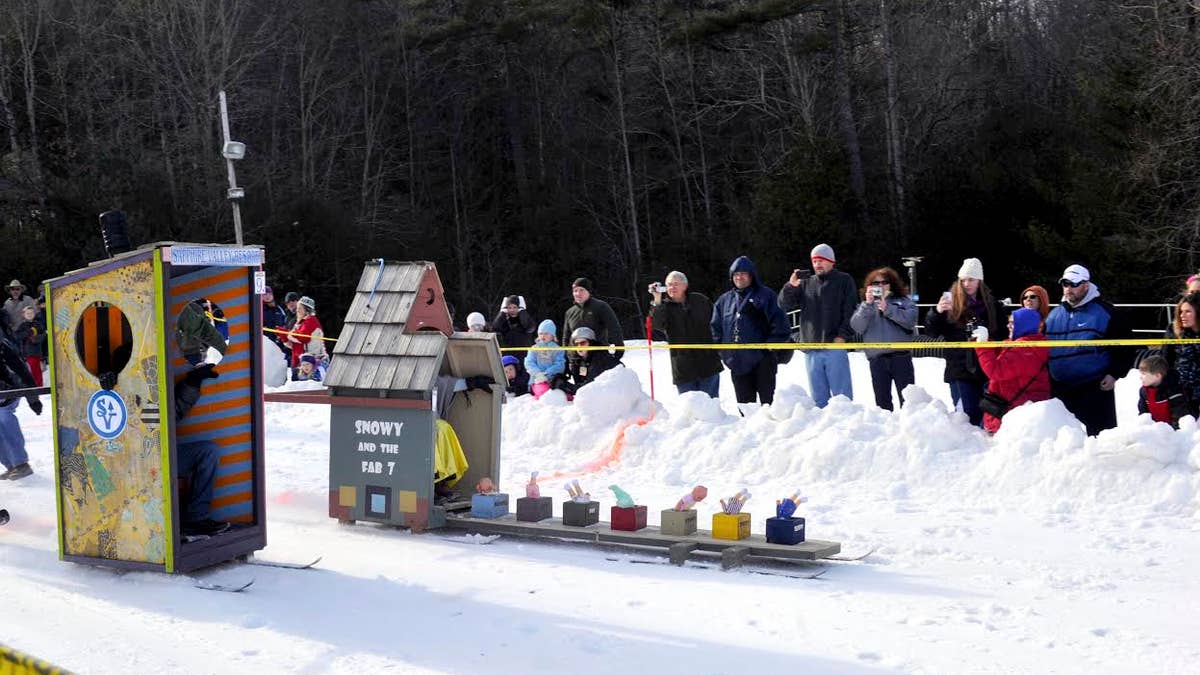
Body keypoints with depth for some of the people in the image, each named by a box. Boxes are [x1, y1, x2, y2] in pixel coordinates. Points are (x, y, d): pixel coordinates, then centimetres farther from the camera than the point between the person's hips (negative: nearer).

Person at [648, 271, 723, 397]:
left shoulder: (699, 301, 4)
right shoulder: (664, 307, -1)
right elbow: (658, 324, -20)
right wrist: (657, 300, -29)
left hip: (708, 364, 1)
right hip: (683, 367, -1)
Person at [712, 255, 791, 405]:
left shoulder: (765, 295, 0)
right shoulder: (724, 300, 14)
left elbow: (779, 322, -5)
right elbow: (715, 327, 18)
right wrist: (721, 349, 6)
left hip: (762, 361, -4)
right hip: (737, 363, 4)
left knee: (767, 400, 0)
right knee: (744, 403, 10)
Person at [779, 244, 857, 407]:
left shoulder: (843, 280, 6)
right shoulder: (806, 283, 17)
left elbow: (850, 311, -2)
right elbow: (784, 305, 12)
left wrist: (843, 335, -12)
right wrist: (791, 286, -5)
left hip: (835, 346, -4)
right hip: (811, 348, 4)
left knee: (841, 393, -6)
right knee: (818, 396, 7)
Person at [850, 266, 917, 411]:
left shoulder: (903, 301, 10)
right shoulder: (865, 305, 15)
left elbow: (910, 320, -8)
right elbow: (857, 327, 0)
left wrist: (887, 309, -12)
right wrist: (867, 305, -10)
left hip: (900, 357, -2)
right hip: (877, 359, 2)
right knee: (882, 401, 5)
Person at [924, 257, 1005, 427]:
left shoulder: (992, 305, 5)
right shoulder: (951, 302, 1)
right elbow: (932, 331, -3)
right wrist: (937, 312, -21)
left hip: (986, 368, 2)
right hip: (960, 369, -2)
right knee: (966, 414, -1)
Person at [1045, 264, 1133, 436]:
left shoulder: (1105, 312, -2)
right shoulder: (1054, 315, 13)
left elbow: (1122, 347, -1)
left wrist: (1114, 374, -9)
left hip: (1095, 390, -5)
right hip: (1060, 390, 5)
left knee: (1097, 435, -4)